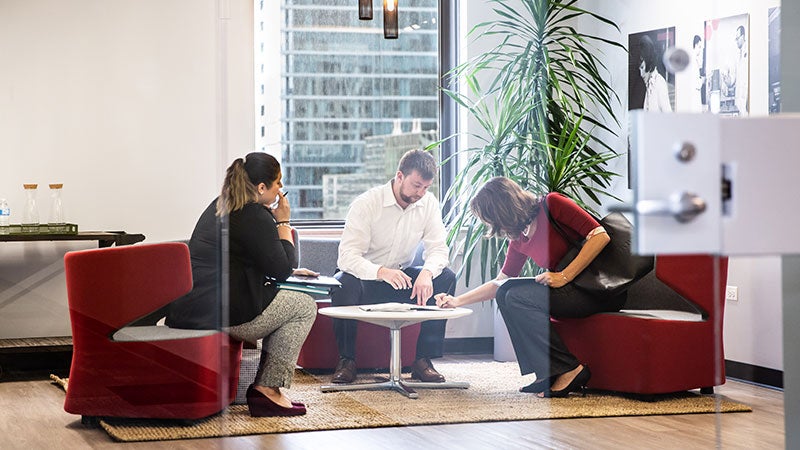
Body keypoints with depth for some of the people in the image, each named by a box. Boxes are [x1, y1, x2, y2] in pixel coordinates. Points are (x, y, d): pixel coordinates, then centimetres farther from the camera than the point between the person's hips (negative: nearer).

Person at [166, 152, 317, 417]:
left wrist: (289, 271, 26)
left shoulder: (218, 206, 18)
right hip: (221, 313, -10)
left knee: (281, 302, 25)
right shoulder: (256, 217, -12)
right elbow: (282, 270, -6)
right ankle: (267, 388, 0)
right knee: (304, 307, 5)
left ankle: (265, 388, 16)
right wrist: (283, 223, 3)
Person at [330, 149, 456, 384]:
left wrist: (427, 272, -35)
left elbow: (438, 248, -10)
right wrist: (381, 272, -46)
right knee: (344, 283, -38)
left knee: (446, 279, -21)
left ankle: (423, 359, -17)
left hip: (402, 278, 4)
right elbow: (348, 256, -27)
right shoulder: (366, 204, -19)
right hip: (366, 276, -4)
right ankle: (346, 360, -19)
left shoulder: (428, 203, -5)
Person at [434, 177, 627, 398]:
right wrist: (458, 301, 18)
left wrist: (564, 276, -19)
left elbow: (600, 236, -17)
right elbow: (501, 282, 22)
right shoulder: (518, 239, 13)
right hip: (573, 289, 8)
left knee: (519, 298, -17)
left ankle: (569, 370, -15)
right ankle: (549, 375, -6)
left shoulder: (551, 204, -10)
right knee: (506, 292, -3)